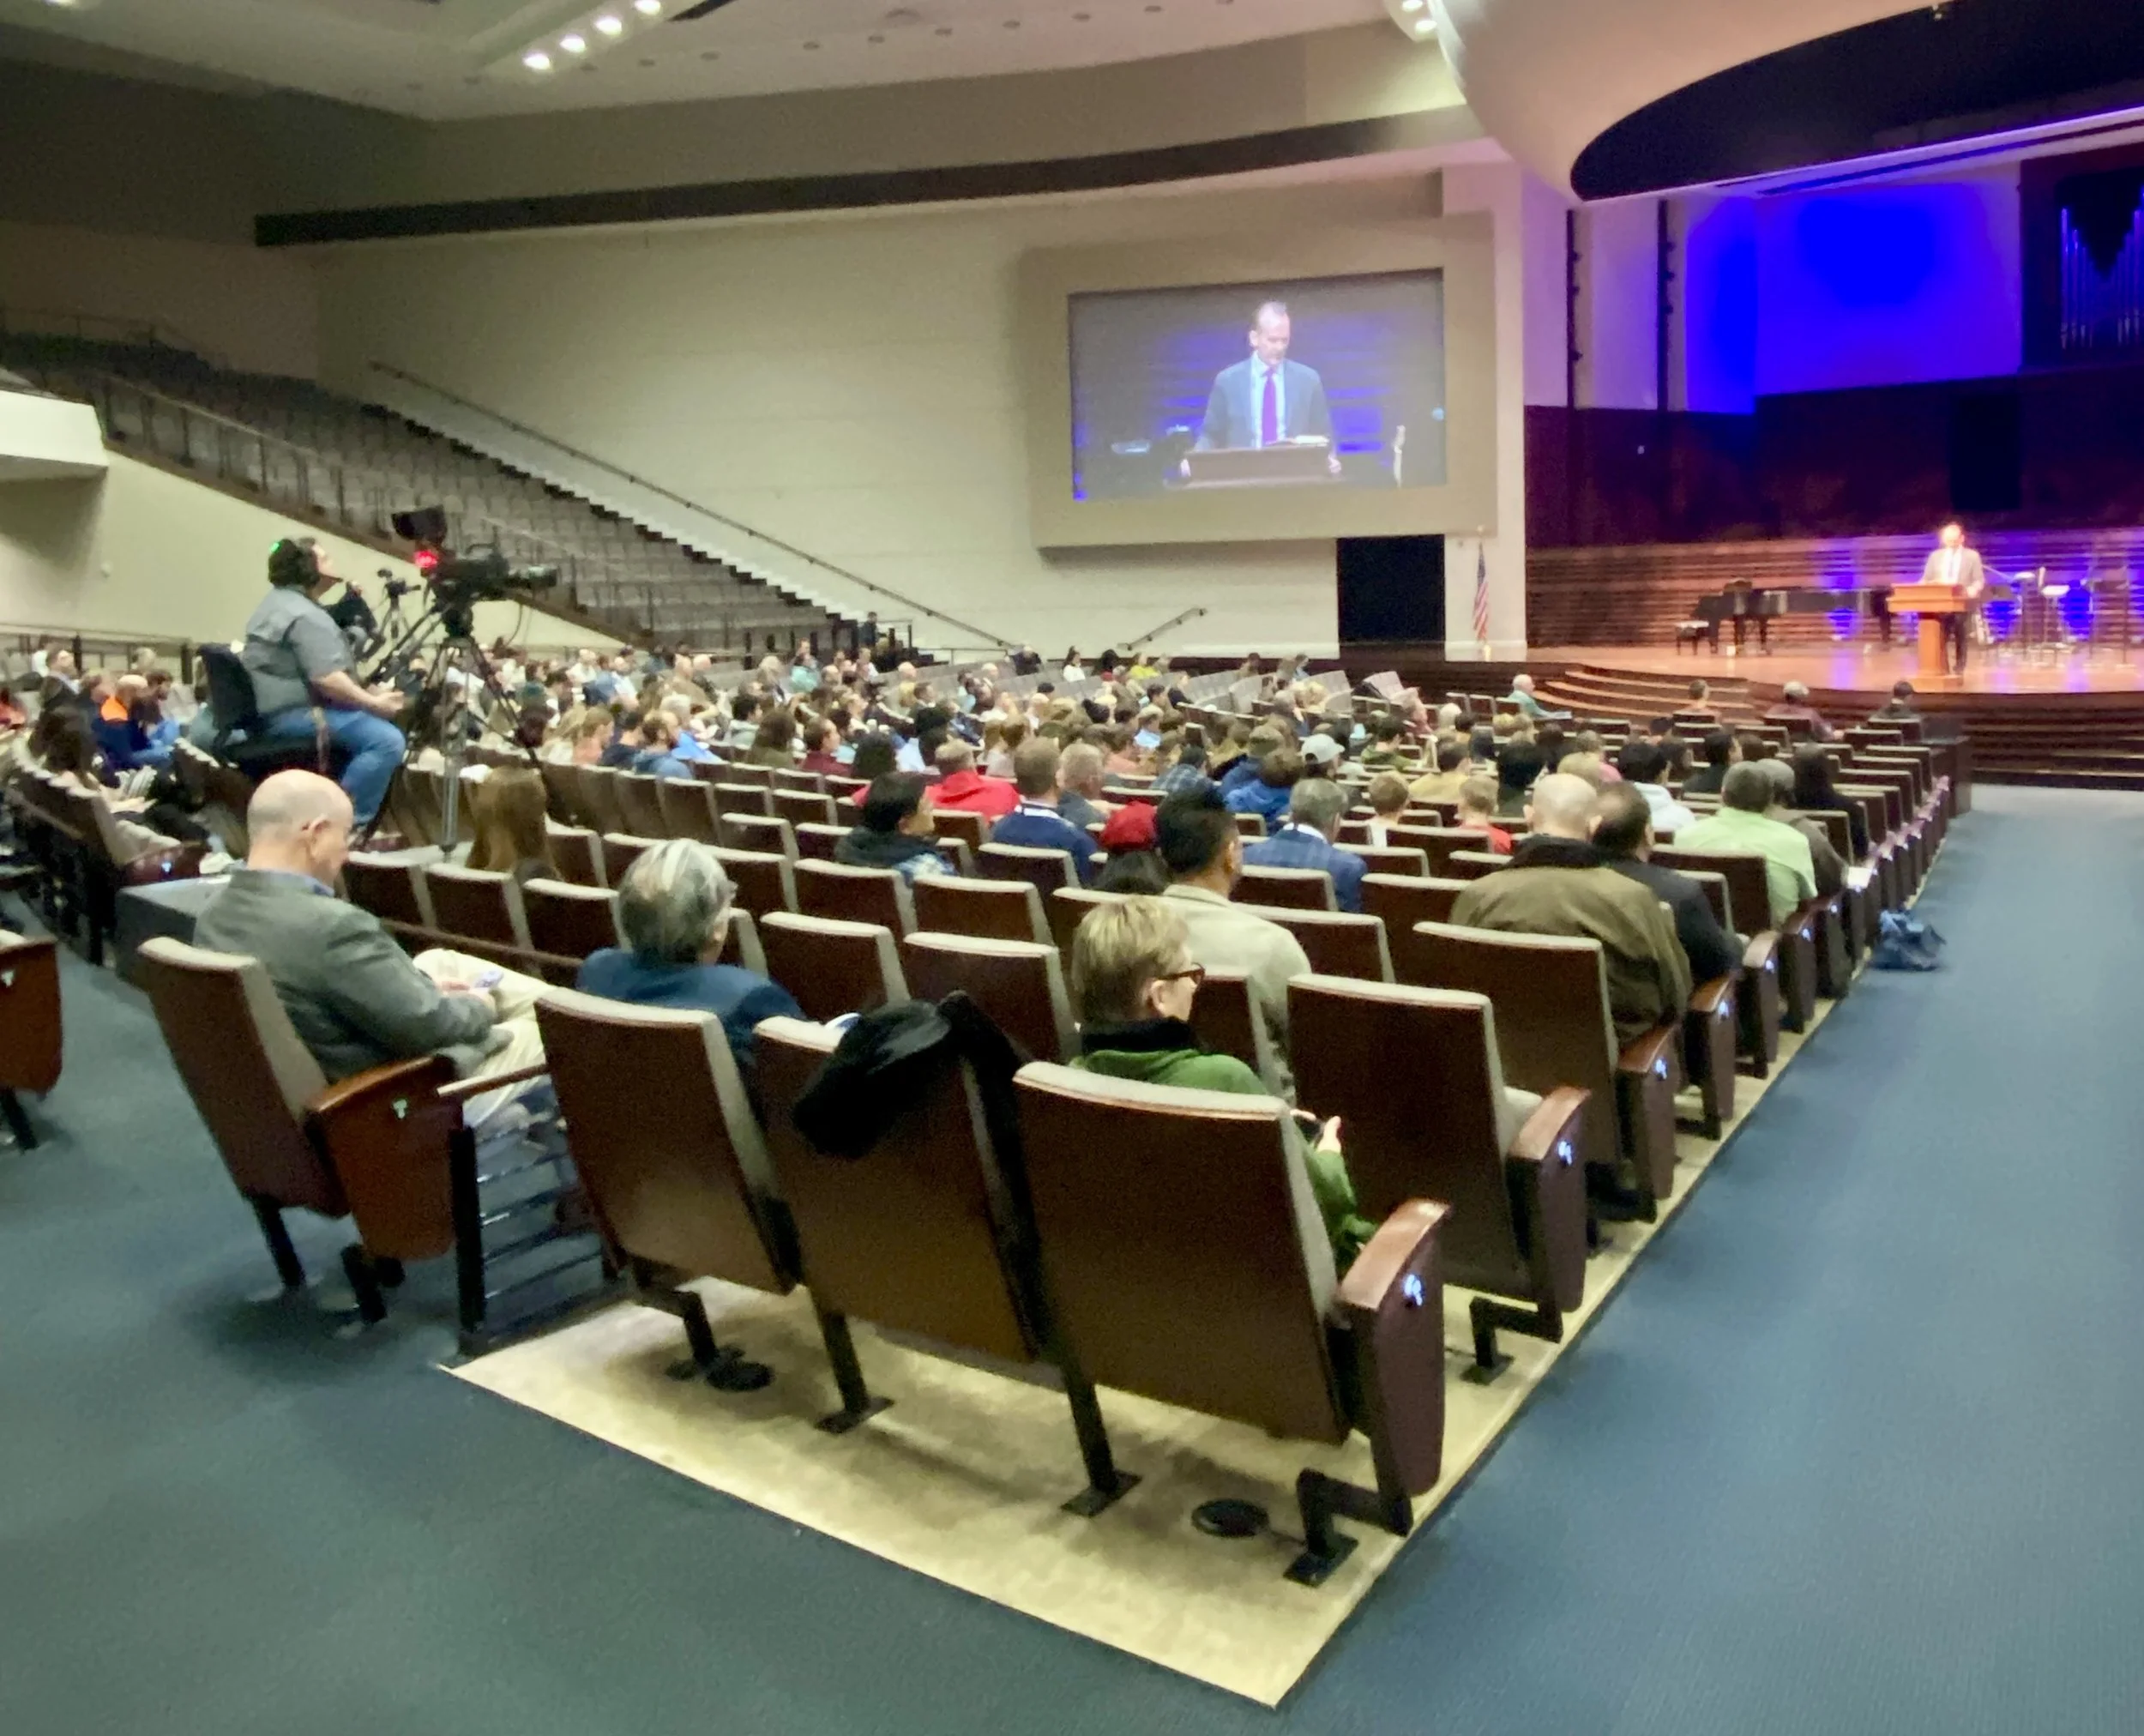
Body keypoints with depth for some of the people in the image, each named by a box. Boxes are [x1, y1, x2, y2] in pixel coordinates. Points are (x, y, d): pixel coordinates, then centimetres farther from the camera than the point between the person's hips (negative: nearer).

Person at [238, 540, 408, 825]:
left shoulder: (278, 600, 19)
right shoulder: (305, 616, -17)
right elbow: (327, 678, -26)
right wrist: (374, 703, -19)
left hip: (270, 711, 12)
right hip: (292, 714, -12)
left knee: (369, 725, 28)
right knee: (387, 740, -24)